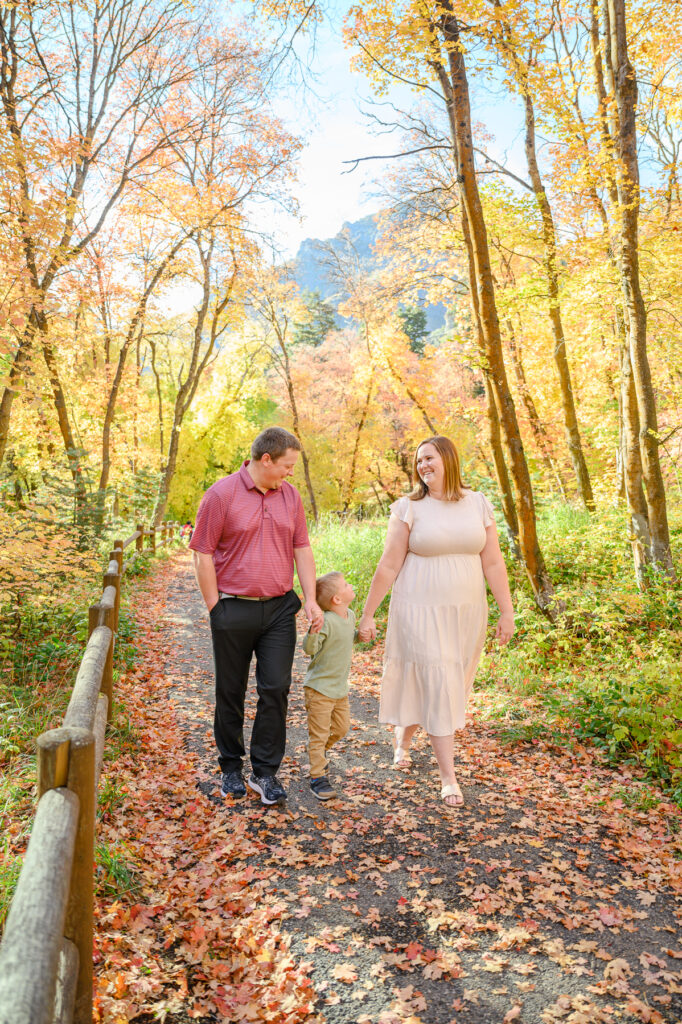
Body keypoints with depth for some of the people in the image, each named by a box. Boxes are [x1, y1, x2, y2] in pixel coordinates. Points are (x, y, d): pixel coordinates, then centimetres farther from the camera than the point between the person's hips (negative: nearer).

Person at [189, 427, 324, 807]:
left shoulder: (290, 496, 7)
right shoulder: (222, 494, -7)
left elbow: (302, 549, 10)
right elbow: (203, 555, -6)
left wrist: (311, 599, 2)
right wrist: (215, 608, -7)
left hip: (280, 608, 3)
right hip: (233, 609, -3)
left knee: (276, 689, -1)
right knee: (231, 692, 9)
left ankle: (265, 772, 13)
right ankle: (232, 768, 28)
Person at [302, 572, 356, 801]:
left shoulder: (350, 616, 4)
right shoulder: (327, 621, -24)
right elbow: (309, 648, -28)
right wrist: (313, 632, -45)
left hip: (340, 688, 8)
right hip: (319, 687, -8)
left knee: (341, 727, 19)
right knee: (319, 733, 0)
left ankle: (320, 751, 45)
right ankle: (317, 777, 12)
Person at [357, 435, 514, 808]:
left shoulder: (478, 504, 3)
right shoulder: (409, 507, -5)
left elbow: (493, 563, 4)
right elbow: (389, 565, -4)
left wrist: (507, 611, 2)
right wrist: (367, 614, -4)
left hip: (466, 613, 4)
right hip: (421, 612, -3)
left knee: (439, 686, 14)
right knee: (437, 686, -4)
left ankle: (401, 740, 40)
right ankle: (448, 777, 9)